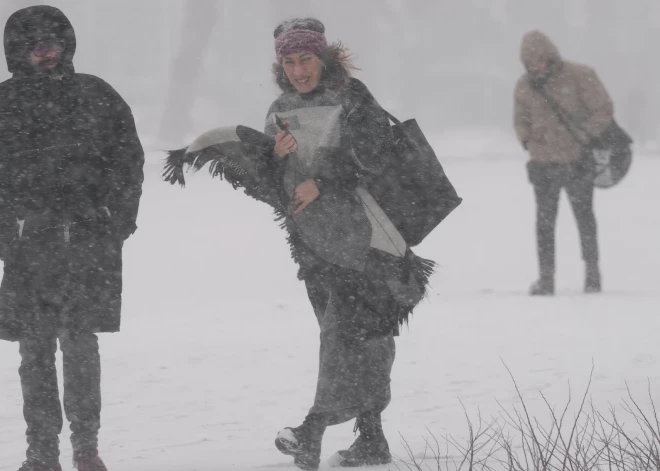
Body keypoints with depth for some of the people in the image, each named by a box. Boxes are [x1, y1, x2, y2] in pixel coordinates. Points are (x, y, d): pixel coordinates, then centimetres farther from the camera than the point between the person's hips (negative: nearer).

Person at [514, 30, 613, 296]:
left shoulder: (579, 76, -9)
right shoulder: (524, 86, 3)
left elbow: (602, 110, -5)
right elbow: (521, 120, 17)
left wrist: (588, 140, -10)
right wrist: (528, 141, 2)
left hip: (577, 162, -3)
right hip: (543, 163, 3)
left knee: (584, 216, 7)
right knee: (544, 221, 1)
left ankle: (592, 273, 18)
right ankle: (546, 278, 3)